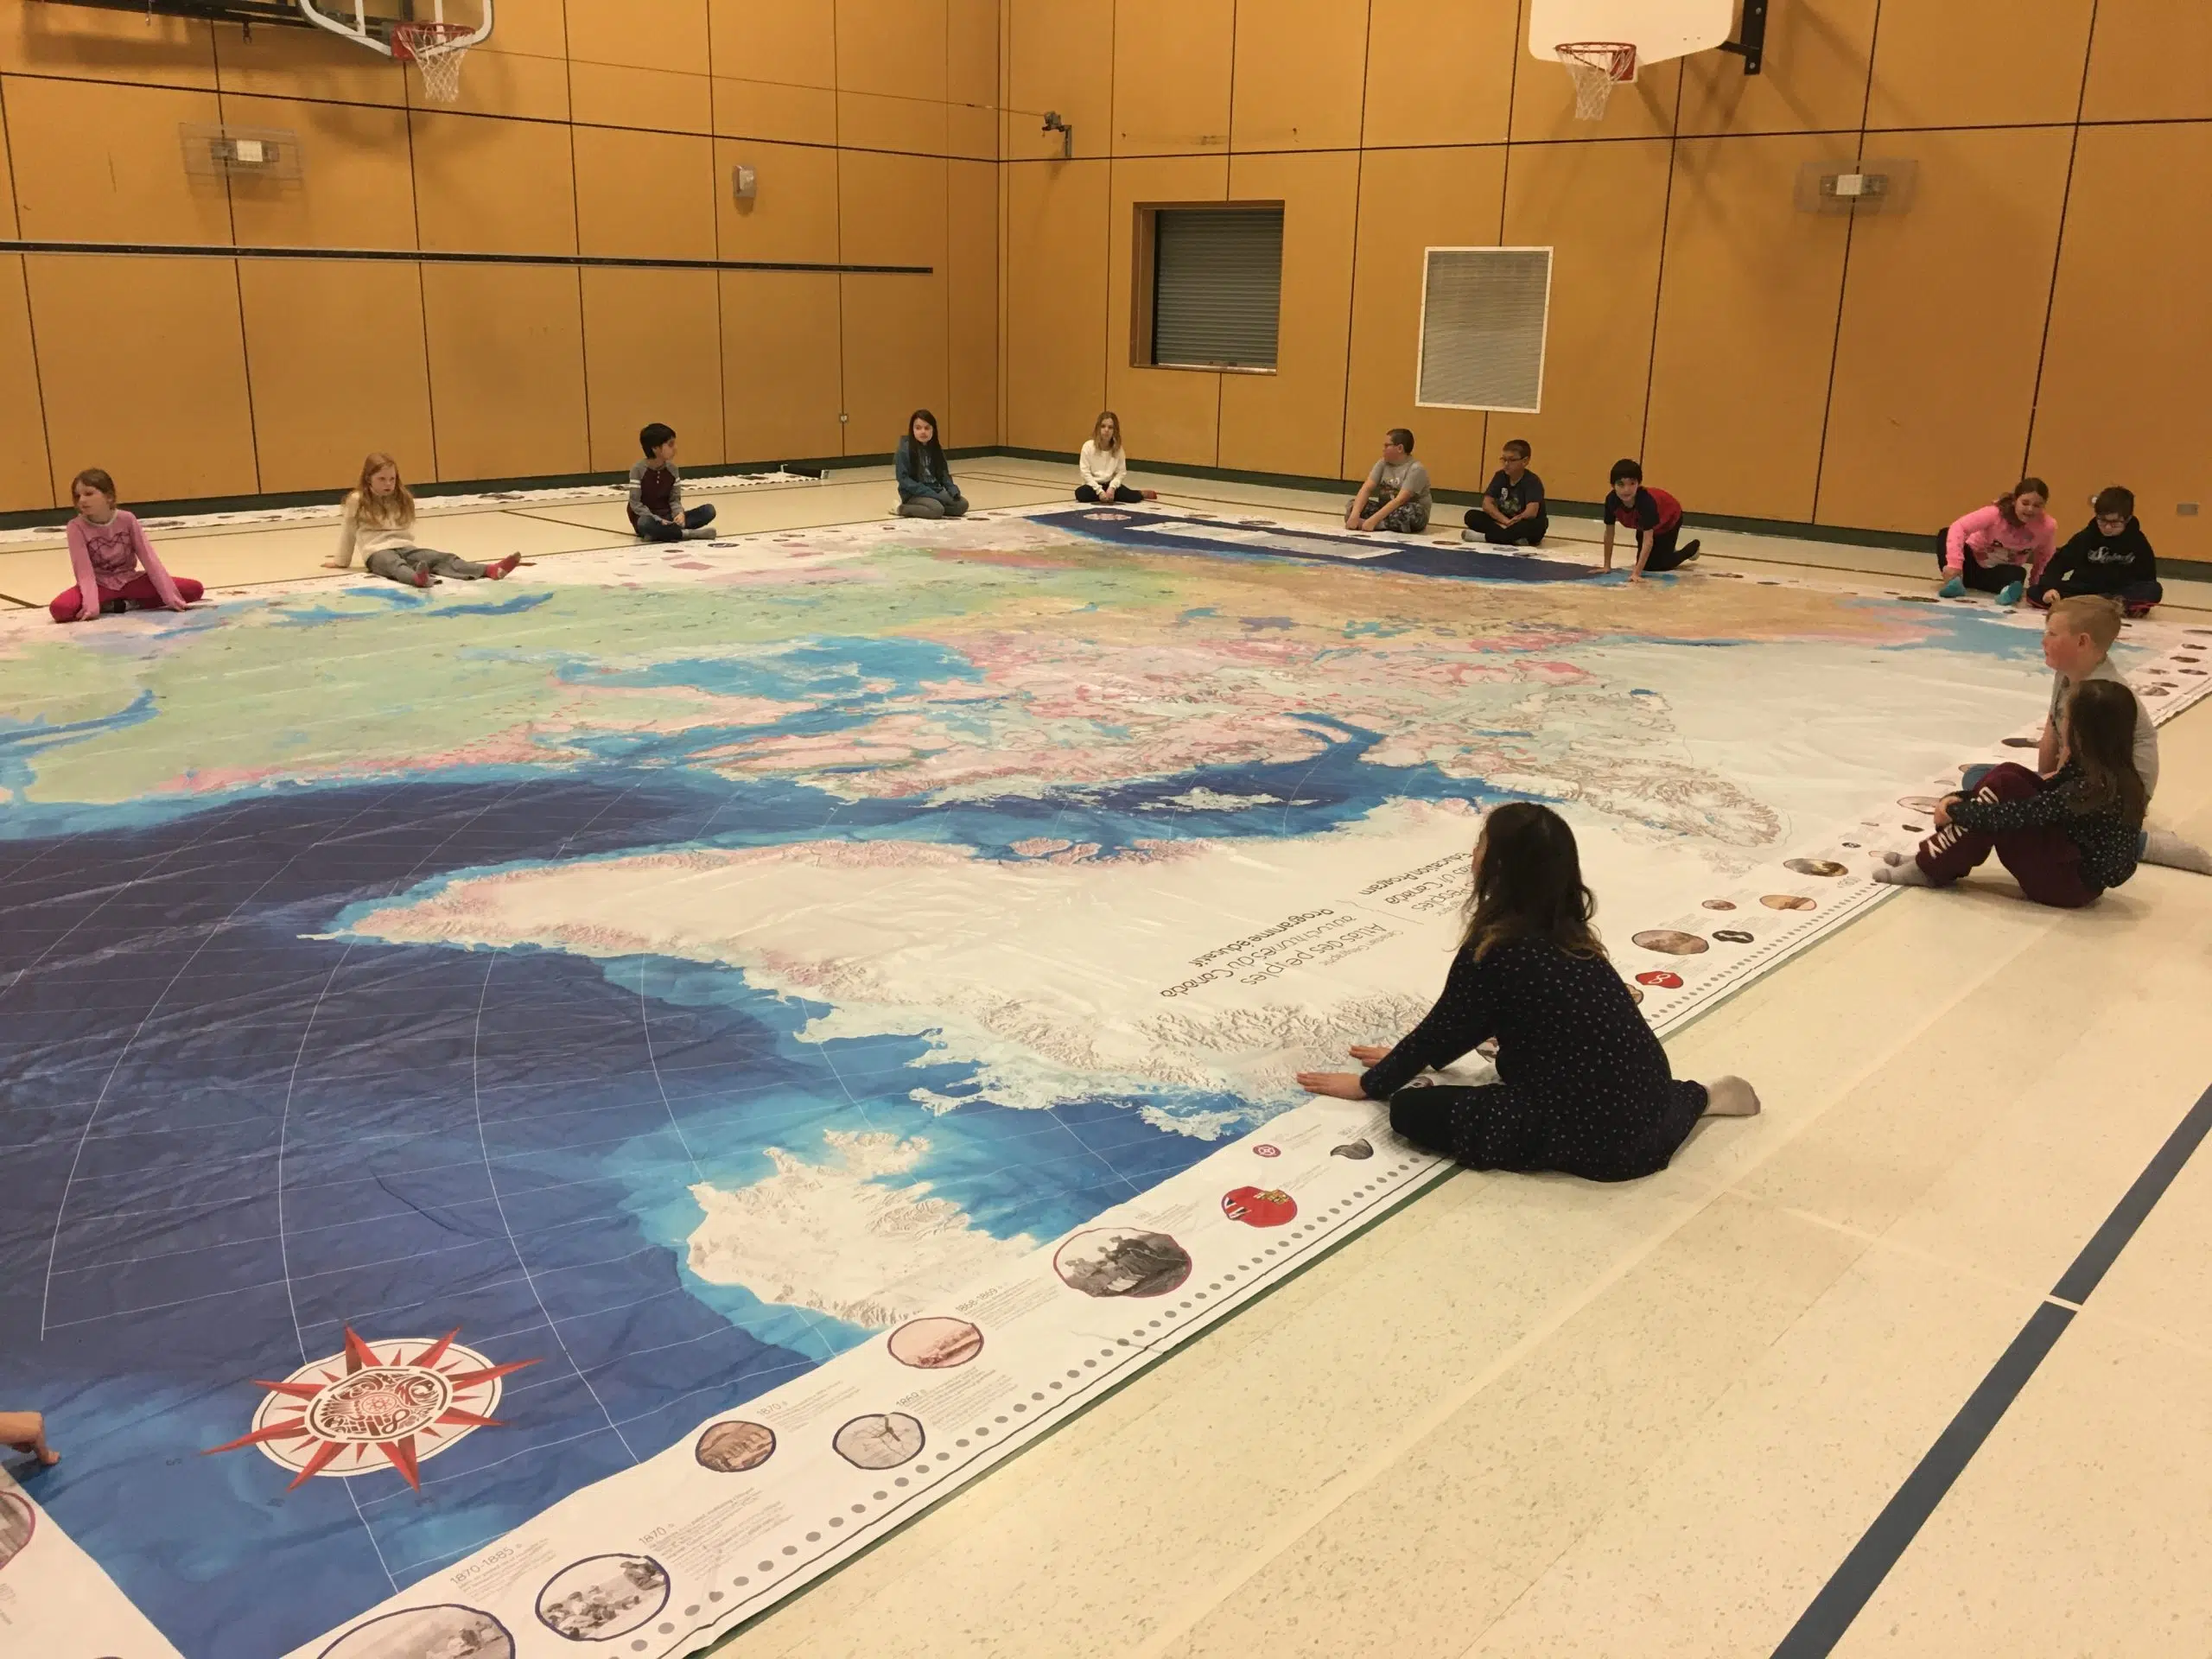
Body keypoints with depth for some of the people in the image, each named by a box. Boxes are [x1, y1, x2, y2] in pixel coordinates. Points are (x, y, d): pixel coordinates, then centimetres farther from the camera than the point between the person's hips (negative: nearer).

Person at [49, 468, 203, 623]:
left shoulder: (127, 519, -8)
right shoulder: (77, 527, -13)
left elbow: (149, 558, -8)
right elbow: (84, 570, -19)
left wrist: (170, 596, -15)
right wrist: (91, 604, -34)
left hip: (129, 581, 2)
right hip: (100, 585, -1)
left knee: (194, 589, -17)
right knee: (59, 608, -35)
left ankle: (129, 603, -9)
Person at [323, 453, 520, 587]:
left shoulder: (401, 500, 16)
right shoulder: (356, 500, 2)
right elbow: (348, 532, 11)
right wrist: (341, 561, 20)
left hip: (404, 548, 4)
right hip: (378, 553, -4)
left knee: (442, 558, -20)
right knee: (395, 564, -40)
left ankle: (491, 570, -44)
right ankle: (418, 578, -77)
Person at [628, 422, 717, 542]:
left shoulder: (672, 469, 3)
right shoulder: (638, 469, -10)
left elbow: (675, 499, 5)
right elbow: (635, 503, -12)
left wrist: (680, 514, -19)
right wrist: (658, 520, -23)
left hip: (668, 518, 5)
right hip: (649, 519, -5)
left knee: (709, 510, -13)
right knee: (645, 523, -42)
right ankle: (688, 533, -29)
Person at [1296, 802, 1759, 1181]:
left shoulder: (1492, 951, -13)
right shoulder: (1566, 933, 10)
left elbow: (1443, 1030, 1)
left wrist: (1371, 1083, 15)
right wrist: (1407, 1060, 28)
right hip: (1648, 1105, 8)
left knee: (1411, 1109, -10)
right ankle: (1697, 1096, 24)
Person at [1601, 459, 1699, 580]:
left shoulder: (1646, 501, -47)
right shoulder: (1611, 499, -34)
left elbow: (1648, 540, -47)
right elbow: (1609, 533, -22)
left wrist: (1637, 573, -53)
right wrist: (1607, 566, -17)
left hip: (1669, 518, -5)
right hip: (1644, 525, 5)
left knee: (1660, 565, -5)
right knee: (1645, 564, 8)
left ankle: (1692, 548, 23)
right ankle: (1666, 550, 42)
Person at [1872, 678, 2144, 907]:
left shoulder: (2093, 788, -28)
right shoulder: (2108, 770, -1)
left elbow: (2012, 815, -26)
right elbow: (2044, 795, 8)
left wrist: (1953, 810, -12)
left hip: (2069, 883, -9)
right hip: (2076, 865, 9)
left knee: (2002, 786, -18)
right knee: (2006, 774, 0)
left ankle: (1933, 868, -7)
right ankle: (1938, 857, 4)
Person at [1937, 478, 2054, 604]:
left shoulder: (2048, 526, -20)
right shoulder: (1996, 512, -28)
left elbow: (2043, 556, 1)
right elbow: (1959, 527, -38)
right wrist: (1954, 563, -48)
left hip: (2000, 572, 1)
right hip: (1973, 561, -1)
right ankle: (1954, 582, -40)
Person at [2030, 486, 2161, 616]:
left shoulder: (2138, 541, -4)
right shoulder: (2085, 537, -6)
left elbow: (2147, 575, 1)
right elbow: (2059, 563, -10)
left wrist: (2142, 603, -17)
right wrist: (2049, 587, -30)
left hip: (2121, 592, 0)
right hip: (2084, 590, 0)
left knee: (2154, 591, -31)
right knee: (2034, 593, -25)